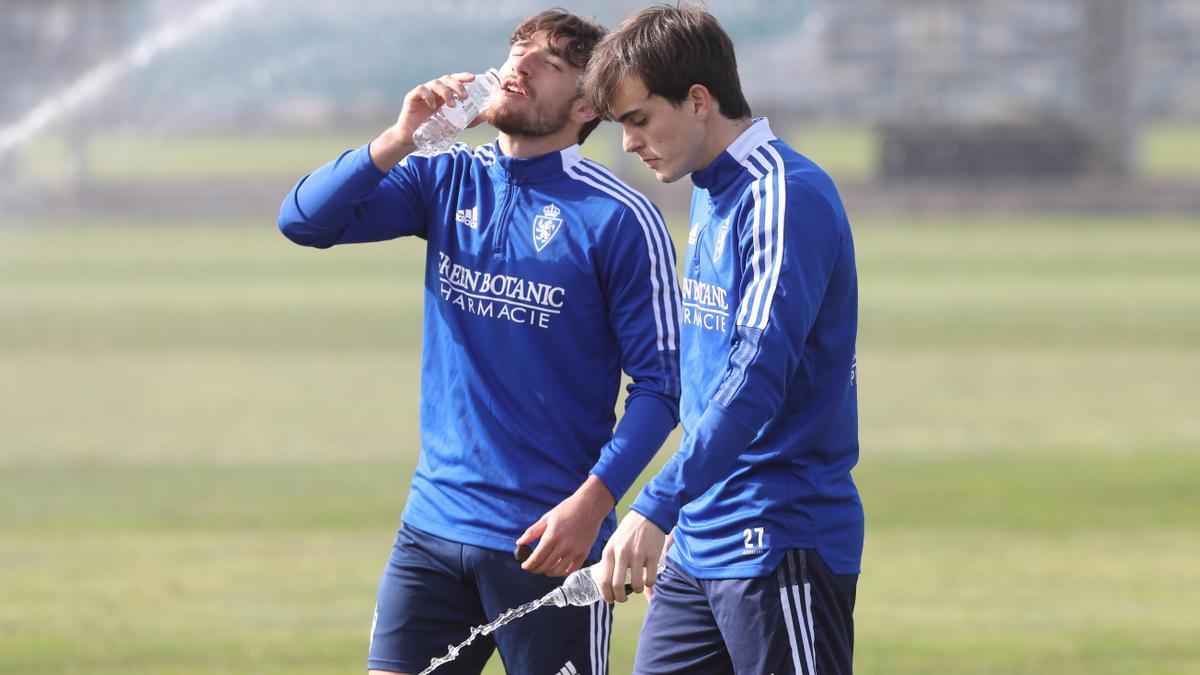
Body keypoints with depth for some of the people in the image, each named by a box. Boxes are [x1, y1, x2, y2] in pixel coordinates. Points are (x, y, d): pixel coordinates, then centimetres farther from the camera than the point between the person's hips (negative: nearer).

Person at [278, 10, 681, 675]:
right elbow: (305, 220, 0)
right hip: (433, 524, 4)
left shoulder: (618, 218, -8)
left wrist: (593, 502, -20)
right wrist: (401, 138, -14)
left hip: (549, 543, -4)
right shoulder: (447, 181, 8)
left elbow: (659, 384, -8)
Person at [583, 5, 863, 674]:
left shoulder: (788, 197, -16)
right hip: (701, 544, 9)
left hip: (780, 544, -9)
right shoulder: (712, 193, 15)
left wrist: (658, 507, -33)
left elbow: (758, 378, -26)